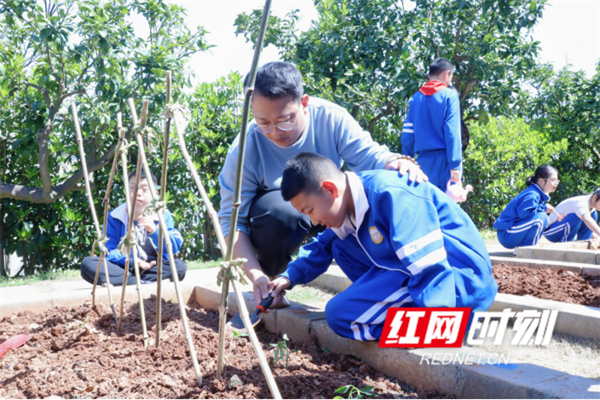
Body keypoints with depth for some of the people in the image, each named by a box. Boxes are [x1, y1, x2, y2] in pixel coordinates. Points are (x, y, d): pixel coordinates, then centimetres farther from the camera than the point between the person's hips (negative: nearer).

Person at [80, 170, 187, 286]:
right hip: (122, 269, 0)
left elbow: (176, 246, -8)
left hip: (153, 268, 0)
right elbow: (108, 251, -5)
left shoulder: (163, 216, 3)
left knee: (180, 266, -29)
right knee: (88, 264, -24)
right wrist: (130, 261, -22)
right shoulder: (114, 217, 3)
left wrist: (155, 231, -24)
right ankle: (144, 283, -33)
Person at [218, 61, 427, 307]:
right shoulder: (244, 150, -27)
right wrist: (256, 274, -37)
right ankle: (264, 291, -10)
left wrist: (397, 163, -49)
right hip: (277, 216, -2)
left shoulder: (330, 118, -22)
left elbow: (369, 156, -24)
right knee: (279, 211, -40)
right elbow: (232, 221, -24)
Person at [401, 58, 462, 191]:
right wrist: (455, 164, -12)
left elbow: (407, 135, 7)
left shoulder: (416, 98, 11)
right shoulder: (449, 95, -1)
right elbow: (452, 132, -10)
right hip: (443, 159, -4)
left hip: (423, 161, 4)